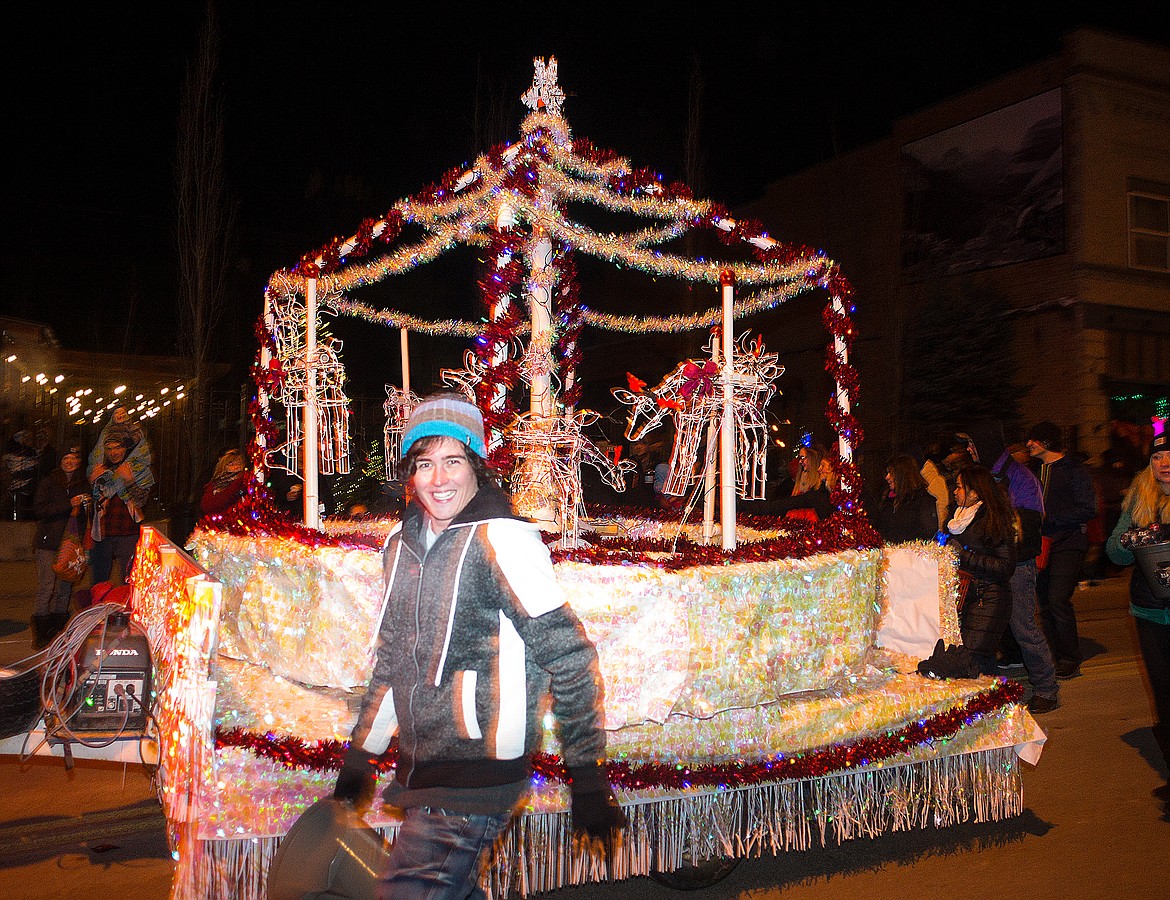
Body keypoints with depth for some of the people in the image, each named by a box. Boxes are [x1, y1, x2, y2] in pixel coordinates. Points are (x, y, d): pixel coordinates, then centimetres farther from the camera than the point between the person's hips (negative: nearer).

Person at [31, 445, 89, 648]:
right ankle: (40, 637, -2)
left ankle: (58, 634, 15)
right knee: (46, 589, -8)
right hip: (48, 543, -4)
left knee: (65, 589, 6)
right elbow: (39, 509, -12)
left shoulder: (83, 484, 12)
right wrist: (69, 504, -19)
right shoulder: (48, 482, -1)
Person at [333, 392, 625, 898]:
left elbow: (569, 658, -12)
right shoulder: (402, 544, 10)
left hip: (478, 775, -7)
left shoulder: (500, 539, -12)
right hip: (420, 771, 7)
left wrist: (588, 780, -12)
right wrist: (361, 753, 22)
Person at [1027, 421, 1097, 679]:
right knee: (1045, 604, 6)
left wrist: (1051, 518, -16)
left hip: (1068, 544, -7)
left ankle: (1071, 660, -3)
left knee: (1058, 600, -15)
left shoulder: (1075, 469, -4)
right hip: (1041, 544, 7)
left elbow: (1088, 510, -10)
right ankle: (1056, 657, 15)